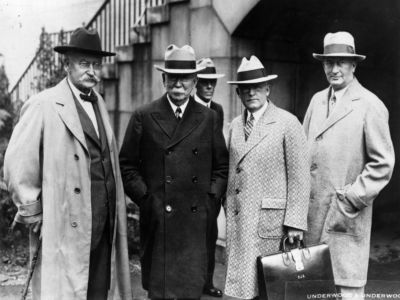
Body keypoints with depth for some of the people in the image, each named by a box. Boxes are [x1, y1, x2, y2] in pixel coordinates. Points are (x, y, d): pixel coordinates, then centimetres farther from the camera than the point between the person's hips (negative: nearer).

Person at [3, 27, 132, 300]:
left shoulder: (99, 103, 12)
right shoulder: (43, 106, -10)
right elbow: (17, 165, -11)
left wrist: (116, 213, 13)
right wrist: (32, 213, -7)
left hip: (105, 227, 7)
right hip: (66, 229, -6)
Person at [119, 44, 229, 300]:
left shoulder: (209, 118, 7)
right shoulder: (144, 116, 1)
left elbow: (222, 166, 12)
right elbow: (127, 164, 3)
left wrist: (210, 199, 1)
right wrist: (145, 198, -5)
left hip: (195, 221, 2)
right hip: (156, 220, -1)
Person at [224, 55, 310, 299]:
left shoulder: (288, 123, -6)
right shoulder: (236, 125, 12)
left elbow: (299, 177, -9)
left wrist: (295, 223, -12)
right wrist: (230, 212, 8)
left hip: (269, 219, -5)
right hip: (238, 220, 5)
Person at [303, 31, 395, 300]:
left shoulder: (370, 106, -6)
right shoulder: (317, 100, 11)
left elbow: (383, 163, -8)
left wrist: (353, 198, -13)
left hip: (347, 213, -5)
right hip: (312, 208, 5)